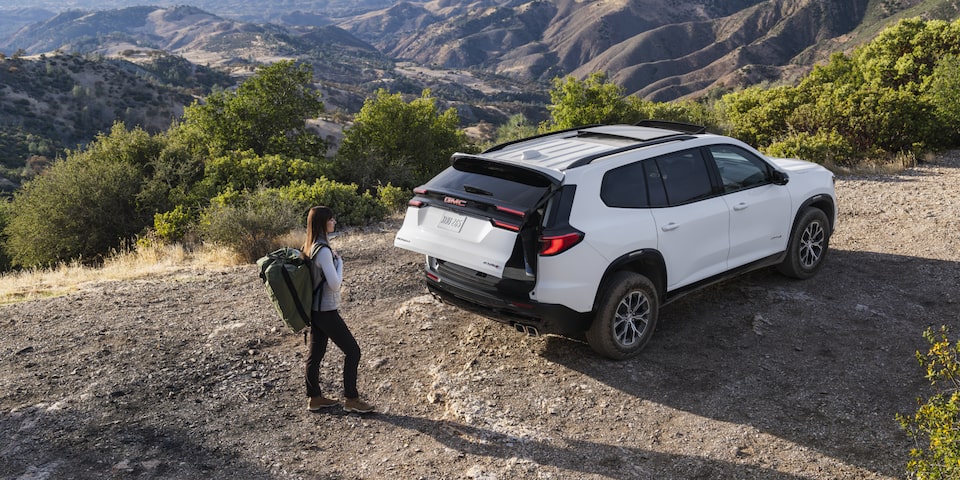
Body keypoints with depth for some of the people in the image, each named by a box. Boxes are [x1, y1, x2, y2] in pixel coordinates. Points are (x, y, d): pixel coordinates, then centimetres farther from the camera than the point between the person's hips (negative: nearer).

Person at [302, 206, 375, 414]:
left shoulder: (310, 246, 6)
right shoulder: (323, 250, -23)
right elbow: (334, 284, -22)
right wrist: (339, 262, -10)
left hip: (315, 310, 9)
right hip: (326, 311, -9)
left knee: (315, 353, 16)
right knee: (352, 351, 2)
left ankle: (314, 398, 28)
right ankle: (351, 399, 10)